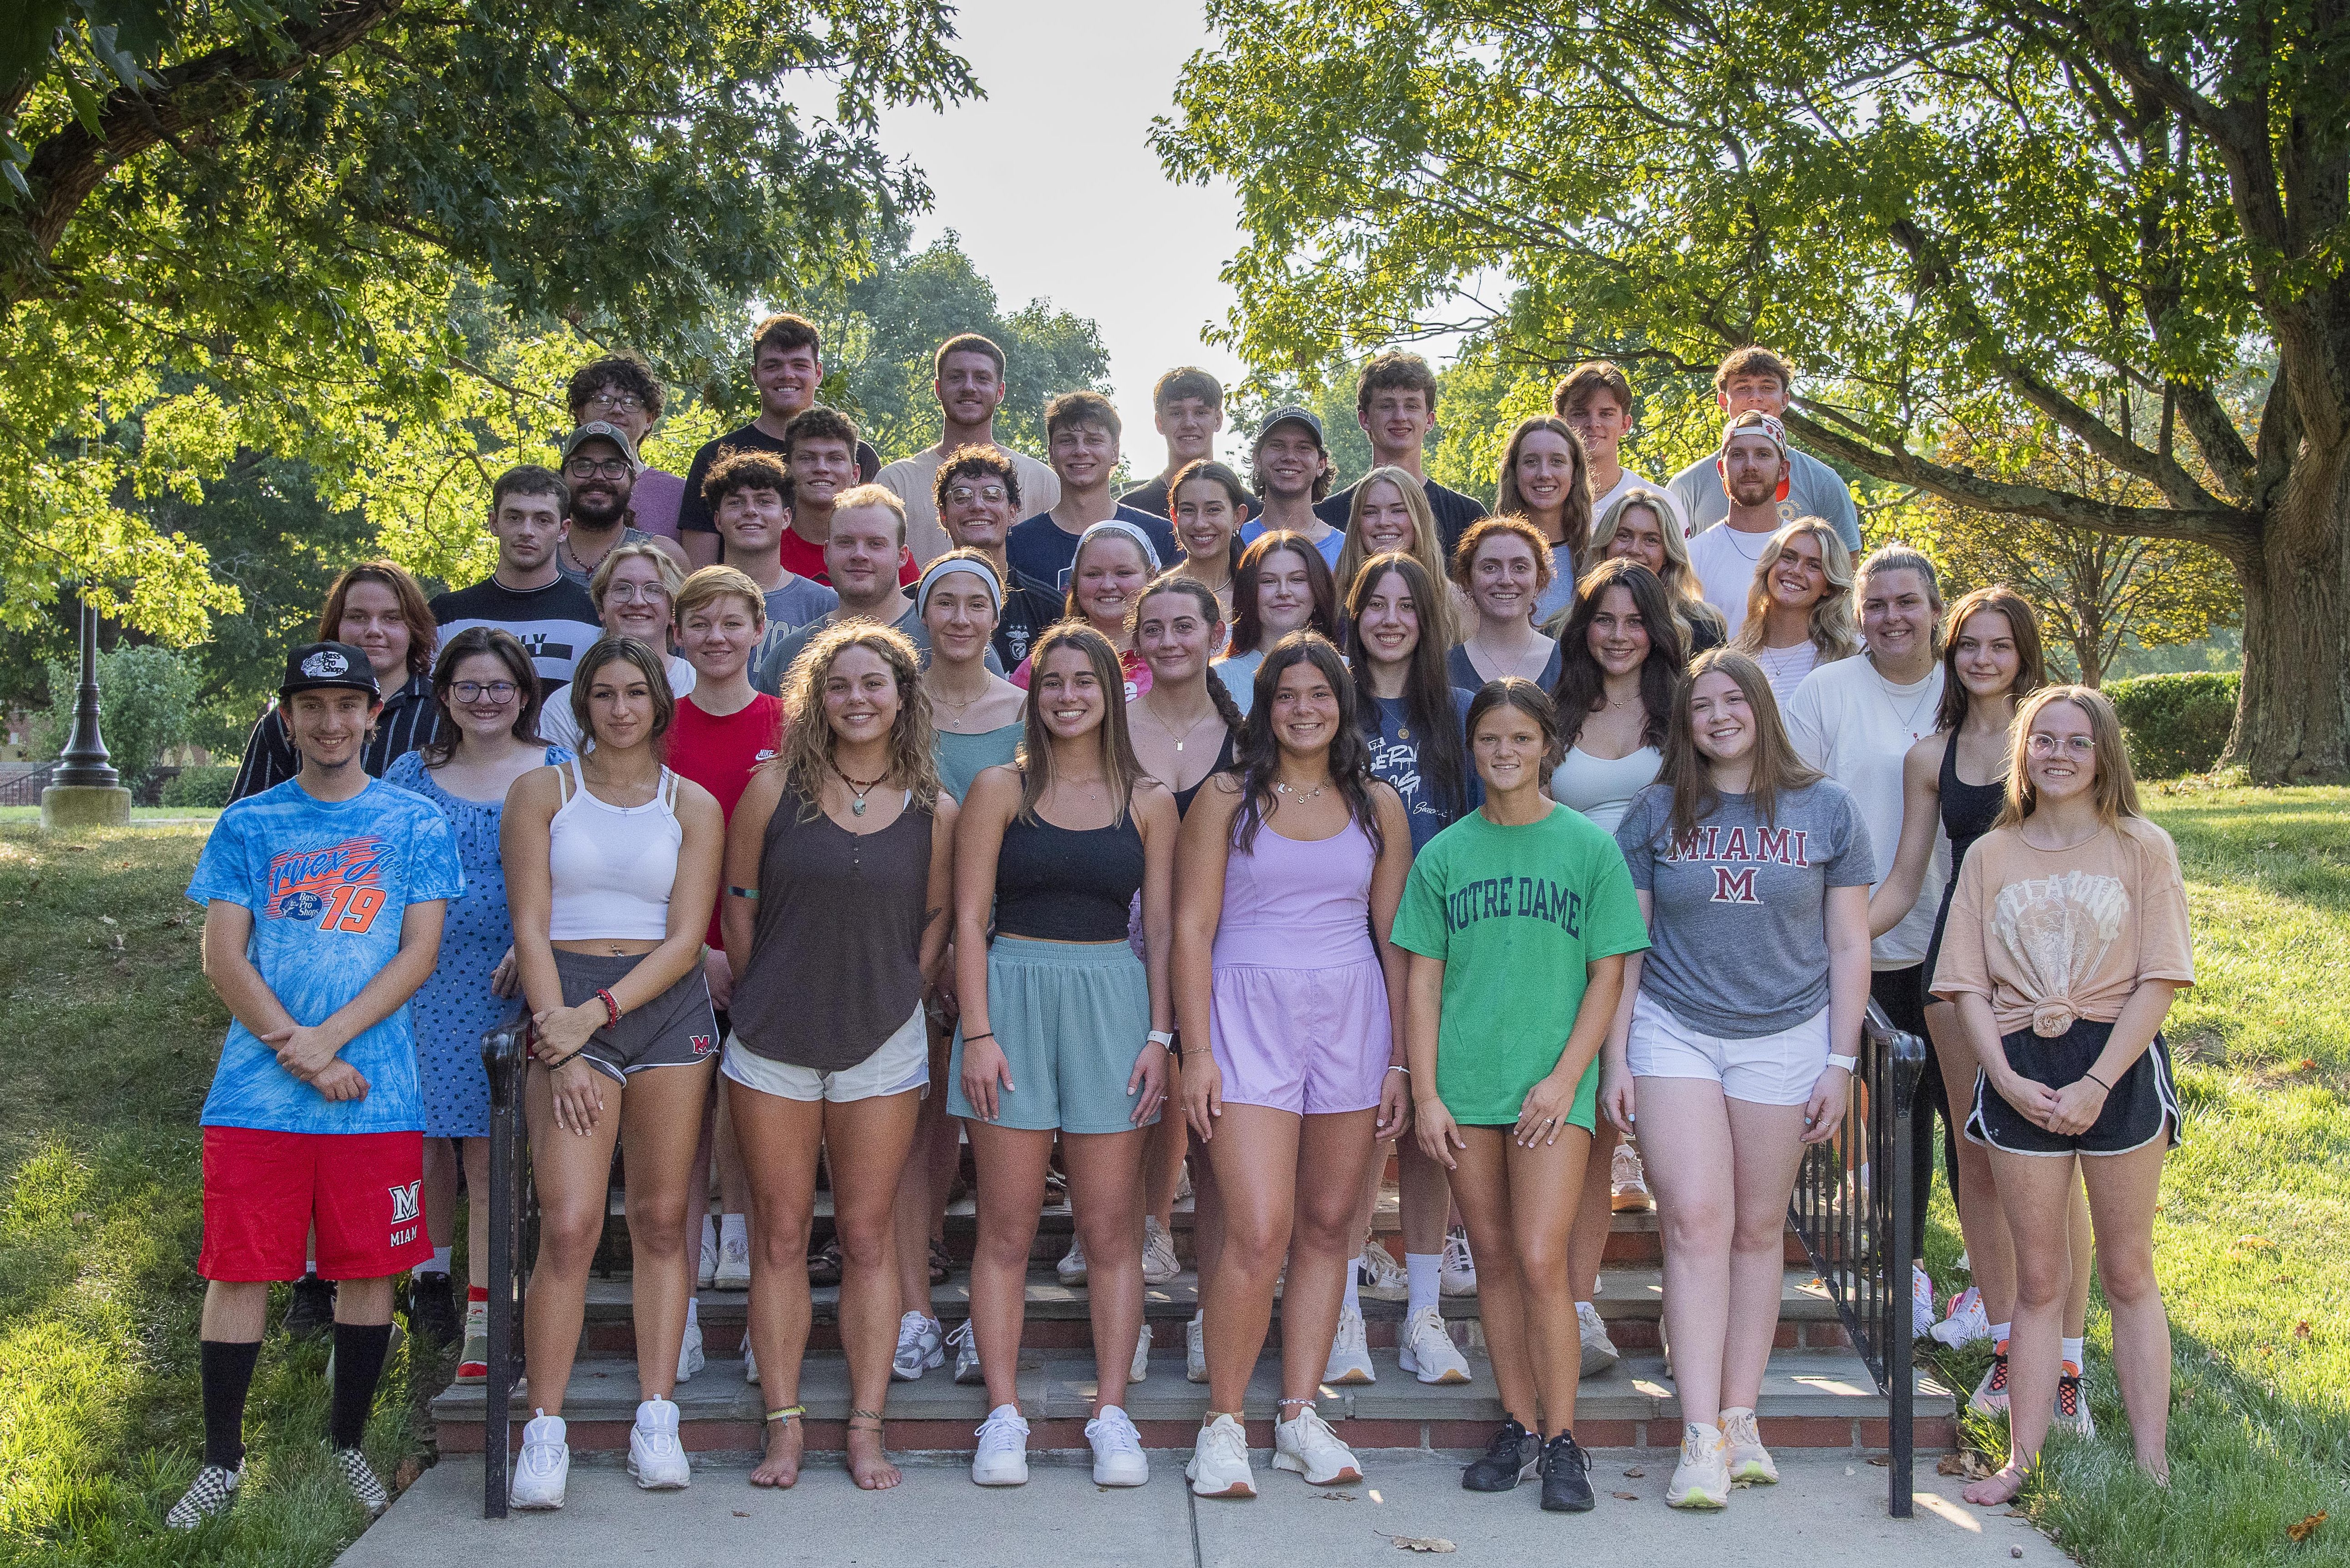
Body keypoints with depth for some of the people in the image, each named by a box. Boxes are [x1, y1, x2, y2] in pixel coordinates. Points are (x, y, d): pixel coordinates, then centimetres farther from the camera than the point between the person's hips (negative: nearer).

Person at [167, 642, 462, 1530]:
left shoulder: (414, 825, 6)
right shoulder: (246, 827, 8)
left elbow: (420, 954, -1)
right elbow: (222, 960, 2)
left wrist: (324, 1040, -12)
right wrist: (300, 1056, -9)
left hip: (377, 1094, 0)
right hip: (256, 1092, 0)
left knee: (368, 1270, 5)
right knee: (239, 1271, 1)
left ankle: (348, 1443, 21)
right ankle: (223, 1460, 13)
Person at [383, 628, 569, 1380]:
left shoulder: (556, 771, 5)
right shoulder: (413, 774, 9)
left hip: (517, 984, -2)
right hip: (430, 980, 2)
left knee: (490, 1149, -4)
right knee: (429, 1133, 7)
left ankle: (482, 1318, 1)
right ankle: (431, 1273, 29)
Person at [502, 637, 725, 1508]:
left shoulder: (693, 806, 9)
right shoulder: (542, 791, 7)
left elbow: (685, 942, 1)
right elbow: (531, 929, 0)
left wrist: (597, 1012, -12)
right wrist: (559, 1052, -9)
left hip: (667, 1005, 2)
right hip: (565, 1007, -1)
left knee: (661, 1220, 3)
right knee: (569, 1226, -11)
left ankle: (657, 1419, 9)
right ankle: (544, 1430, -4)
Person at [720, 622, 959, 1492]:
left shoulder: (934, 812, 1)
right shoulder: (774, 791, -2)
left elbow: (935, 928, 9)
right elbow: (739, 908, 6)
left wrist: (896, 1007, 7)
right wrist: (762, 1002, 10)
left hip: (883, 1045, 0)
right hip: (772, 1042, 0)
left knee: (867, 1238, 4)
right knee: (779, 1236, 4)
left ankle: (866, 1428, 12)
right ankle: (784, 1427, 13)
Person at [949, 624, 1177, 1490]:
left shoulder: (1147, 801, 8)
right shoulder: (1001, 788, 4)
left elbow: (1161, 927, 8)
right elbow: (969, 920, 0)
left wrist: (1159, 1035, -1)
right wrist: (978, 1033, -8)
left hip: (1114, 1005, 1)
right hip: (1013, 997, -1)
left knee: (1113, 1229, 3)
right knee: (1006, 1229, 2)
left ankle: (1111, 1416, 10)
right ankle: (1003, 1417, 8)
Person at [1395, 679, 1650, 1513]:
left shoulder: (1589, 846, 1)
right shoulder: (1445, 853, 6)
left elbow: (1608, 975, 1)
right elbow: (1424, 980, 7)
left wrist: (1564, 1077, -8)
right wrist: (1425, 1093, 0)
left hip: (1553, 1083, -2)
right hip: (1465, 1084, 3)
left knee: (1541, 1259, -9)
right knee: (1494, 1259, 9)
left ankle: (1562, 1441, 4)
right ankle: (1518, 1428, 20)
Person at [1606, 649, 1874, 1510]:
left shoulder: (1826, 809, 4)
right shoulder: (1656, 814, 4)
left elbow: (1849, 946, 6)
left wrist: (1841, 1062, 1)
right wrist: (1616, 1058, 0)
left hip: (1785, 1037, 1)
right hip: (1673, 1031, 0)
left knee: (1757, 1229, 5)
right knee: (1695, 1221, -9)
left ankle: (1740, 1419, 15)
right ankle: (1701, 1438, -9)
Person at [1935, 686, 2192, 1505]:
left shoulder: (2143, 849, 2)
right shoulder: (1990, 855, 8)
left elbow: (2159, 980, -5)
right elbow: (1968, 984, 5)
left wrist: (2097, 1084, -12)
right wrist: (2006, 1078, -9)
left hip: (2119, 1068, -2)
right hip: (2021, 1076, 2)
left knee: (2127, 1274, 6)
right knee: (2038, 1280, 6)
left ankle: (2153, 1466, 11)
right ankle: (2021, 1460, 10)